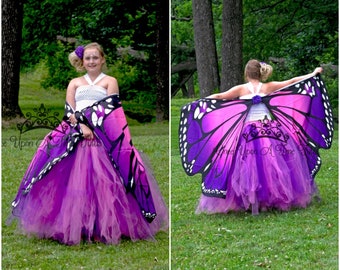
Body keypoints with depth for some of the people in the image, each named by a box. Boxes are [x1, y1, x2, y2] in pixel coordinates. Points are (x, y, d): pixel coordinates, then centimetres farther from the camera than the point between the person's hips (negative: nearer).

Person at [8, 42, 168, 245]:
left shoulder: (110, 81, 13)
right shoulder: (75, 83, 20)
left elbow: (110, 108, -2)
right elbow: (69, 110, 6)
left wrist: (92, 125, -14)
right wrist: (81, 126, -12)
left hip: (102, 135, -3)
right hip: (76, 134, 3)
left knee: (101, 180, -12)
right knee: (75, 180, -7)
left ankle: (104, 227, -10)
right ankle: (75, 226, -5)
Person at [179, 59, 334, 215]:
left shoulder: (241, 89, 0)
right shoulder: (269, 87, 4)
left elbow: (219, 96, -2)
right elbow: (292, 82, 10)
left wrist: (196, 103, 3)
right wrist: (313, 74, 19)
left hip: (249, 132, -1)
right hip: (271, 130, 1)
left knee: (250, 167, 2)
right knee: (274, 165, 9)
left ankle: (253, 202, -3)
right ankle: (281, 198, 11)